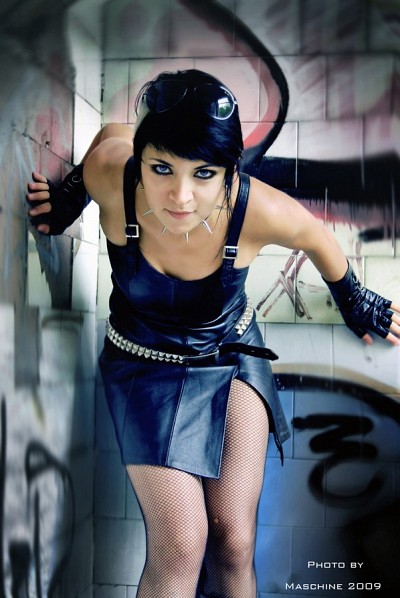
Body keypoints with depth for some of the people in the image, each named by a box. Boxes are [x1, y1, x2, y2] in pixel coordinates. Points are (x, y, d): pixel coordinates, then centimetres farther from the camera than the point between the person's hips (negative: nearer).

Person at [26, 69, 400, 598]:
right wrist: (70, 195, 7)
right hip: (145, 365, 0)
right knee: (180, 545, -12)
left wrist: (355, 303, 11)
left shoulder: (261, 211, -29)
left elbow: (317, 238, -5)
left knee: (234, 543, -1)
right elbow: (112, 132, -2)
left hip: (232, 356, 1)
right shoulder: (112, 176, -28)